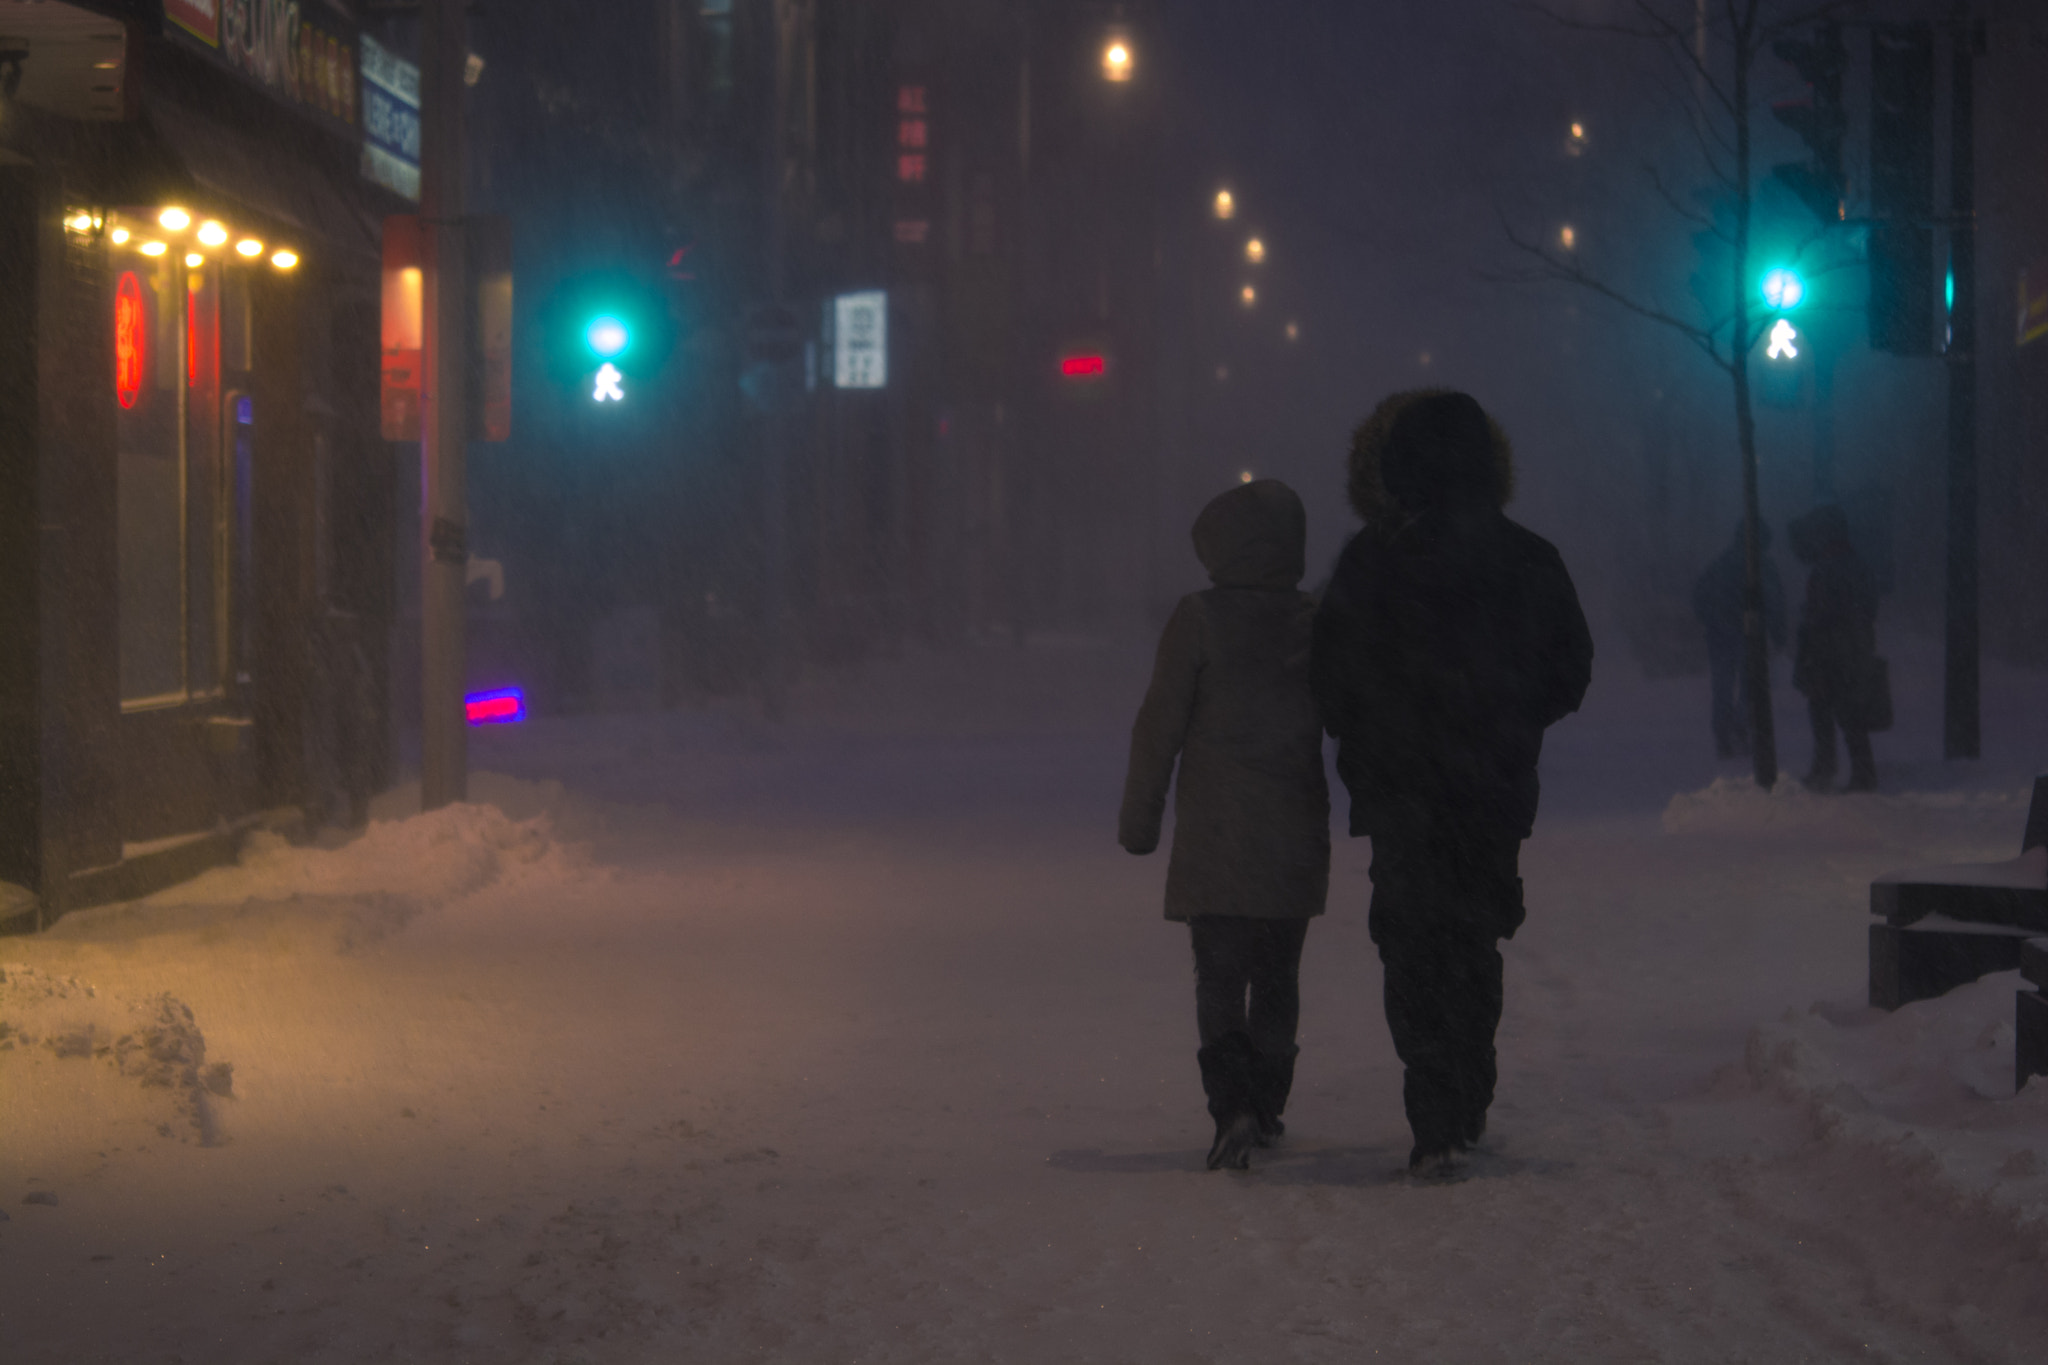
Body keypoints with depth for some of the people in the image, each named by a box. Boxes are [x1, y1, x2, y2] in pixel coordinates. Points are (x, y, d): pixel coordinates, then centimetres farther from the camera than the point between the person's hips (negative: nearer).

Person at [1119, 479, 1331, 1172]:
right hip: (1295, 839, 4)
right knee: (1277, 978, 16)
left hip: (1215, 841, -4)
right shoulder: (1316, 622, 1)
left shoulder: (1199, 620, -10)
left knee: (1219, 980, -3)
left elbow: (1160, 725, -7)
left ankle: (1234, 1108, -20)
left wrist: (1139, 819, 2)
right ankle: (1268, 1107, 24)